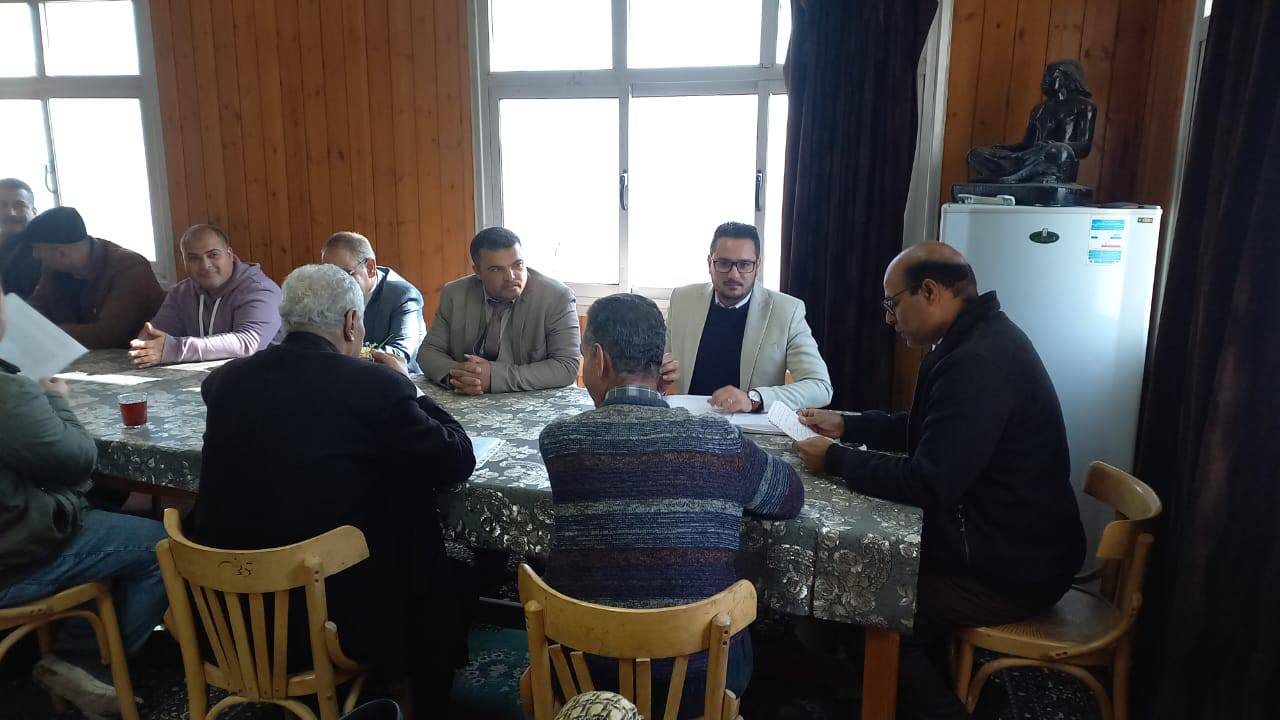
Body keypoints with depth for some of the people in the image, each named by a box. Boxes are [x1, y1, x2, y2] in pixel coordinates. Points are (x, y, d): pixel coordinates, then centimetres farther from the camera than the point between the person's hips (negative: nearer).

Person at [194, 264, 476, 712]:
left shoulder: (228, 378, -2)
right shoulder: (376, 384, -16)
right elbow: (458, 463, -6)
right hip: (334, 615, -5)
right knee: (440, 590, 22)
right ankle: (426, 704, 37)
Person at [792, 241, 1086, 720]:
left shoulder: (977, 362, -28)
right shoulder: (978, 339, 6)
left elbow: (928, 484, -29)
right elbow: (923, 429, 18)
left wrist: (834, 460, -18)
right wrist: (846, 425, 10)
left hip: (1012, 571, -10)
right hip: (1009, 544, 10)